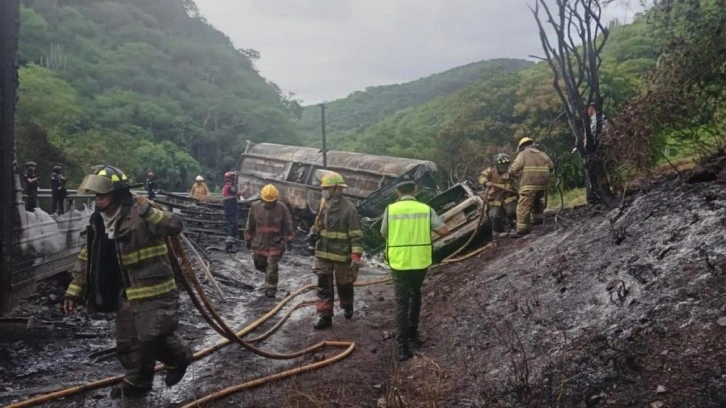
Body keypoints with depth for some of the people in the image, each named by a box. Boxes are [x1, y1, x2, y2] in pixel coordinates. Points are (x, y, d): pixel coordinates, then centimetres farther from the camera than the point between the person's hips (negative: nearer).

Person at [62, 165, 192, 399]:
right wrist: (74, 291, 9)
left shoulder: (139, 215, -19)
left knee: (153, 336, -9)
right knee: (127, 342, 14)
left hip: (153, 290, -8)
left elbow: (175, 226, -29)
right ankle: (137, 383, 33)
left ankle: (179, 358, 21)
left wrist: (150, 212, -42)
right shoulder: (98, 222, 5)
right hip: (126, 293, 8)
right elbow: (87, 259, 13)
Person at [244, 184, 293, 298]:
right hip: (259, 242, 3)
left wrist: (289, 241, -3)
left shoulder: (282, 208, -11)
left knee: (272, 266, -5)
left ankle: (270, 288, 6)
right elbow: (250, 225, 4)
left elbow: (288, 225, -3)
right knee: (260, 265, 12)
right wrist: (248, 239, 8)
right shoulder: (255, 207, -6)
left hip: (276, 243, -3)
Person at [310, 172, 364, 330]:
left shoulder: (348, 209, -15)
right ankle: (324, 316, 9)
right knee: (324, 286, 3)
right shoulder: (324, 206, 4)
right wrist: (314, 232, -2)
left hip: (342, 255, -5)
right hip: (323, 254, 5)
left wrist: (356, 256, -22)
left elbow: (356, 235, -16)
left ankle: (347, 307, 39)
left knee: (344, 285, 13)